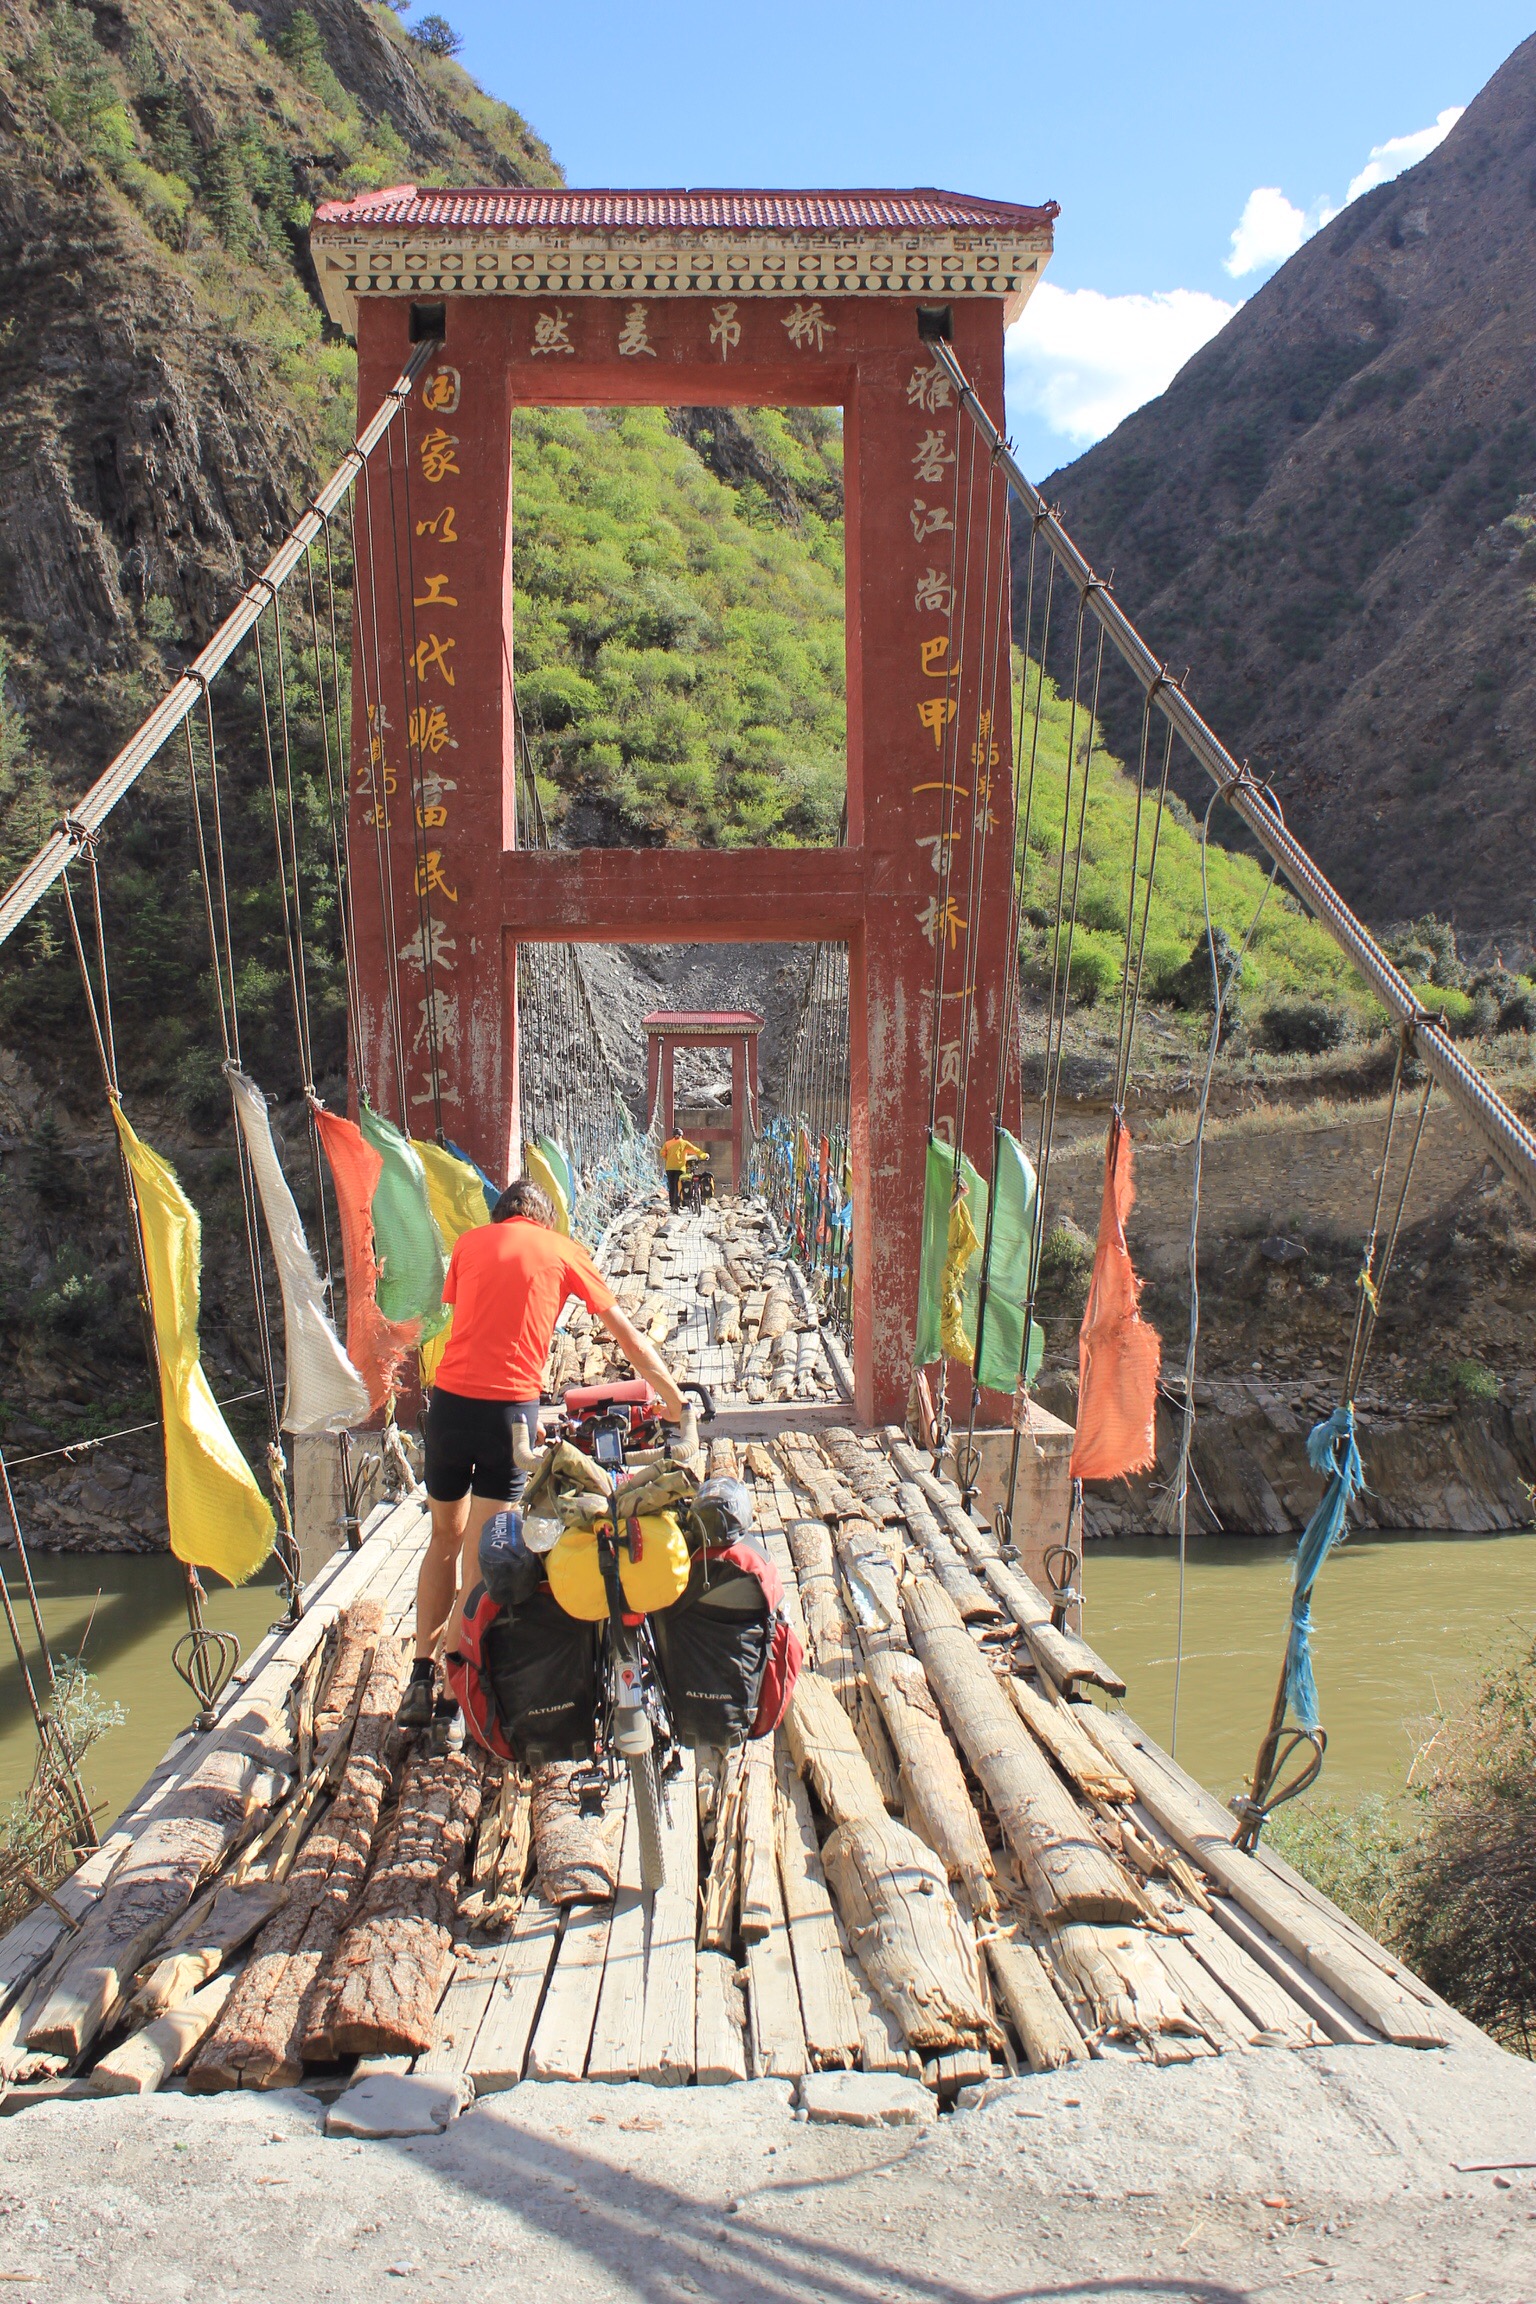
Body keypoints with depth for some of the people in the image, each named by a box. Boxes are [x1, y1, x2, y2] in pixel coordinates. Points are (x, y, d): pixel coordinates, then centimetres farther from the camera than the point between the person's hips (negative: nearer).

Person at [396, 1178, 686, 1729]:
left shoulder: (469, 1241, 15)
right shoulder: (562, 1250, 9)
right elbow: (626, 1335, 13)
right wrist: (673, 1397, 24)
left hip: (450, 1399, 3)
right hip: (509, 1408, -3)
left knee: (444, 1540, 18)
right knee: (480, 1554, 3)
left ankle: (421, 1681, 19)